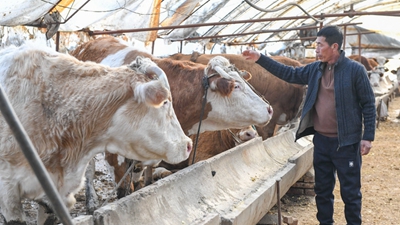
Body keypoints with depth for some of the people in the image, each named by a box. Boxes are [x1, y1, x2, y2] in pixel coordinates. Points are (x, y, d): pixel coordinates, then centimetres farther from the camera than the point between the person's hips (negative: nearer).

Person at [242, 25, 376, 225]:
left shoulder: (355, 70, -10)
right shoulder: (315, 69, 5)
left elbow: (369, 104, -7)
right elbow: (289, 74, 13)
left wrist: (368, 137, -11)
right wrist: (260, 59, 7)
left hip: (346, 142, -5)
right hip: (321, 140, 6)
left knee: (350, 191, 6)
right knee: (322, 188, 16)